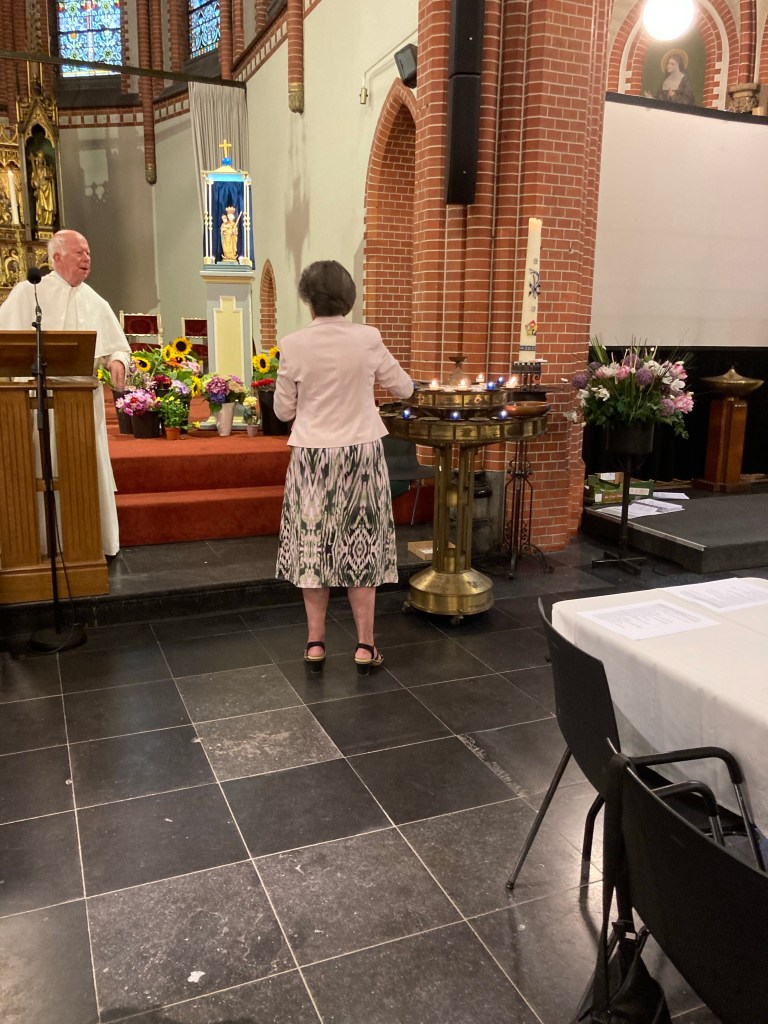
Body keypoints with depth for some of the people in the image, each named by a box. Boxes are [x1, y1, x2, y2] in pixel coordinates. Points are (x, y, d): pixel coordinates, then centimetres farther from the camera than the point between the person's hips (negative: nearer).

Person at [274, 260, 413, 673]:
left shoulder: (293, 345, -9)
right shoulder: (368, 339, -7)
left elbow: (283, 410, -1)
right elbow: (404, 388, 5)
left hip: (313, 456, 0)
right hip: (361, 453, 1)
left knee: (314, 544, 11)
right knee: (360, 544, 9)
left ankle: (315, 642, 19)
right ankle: (365, 645, 14)